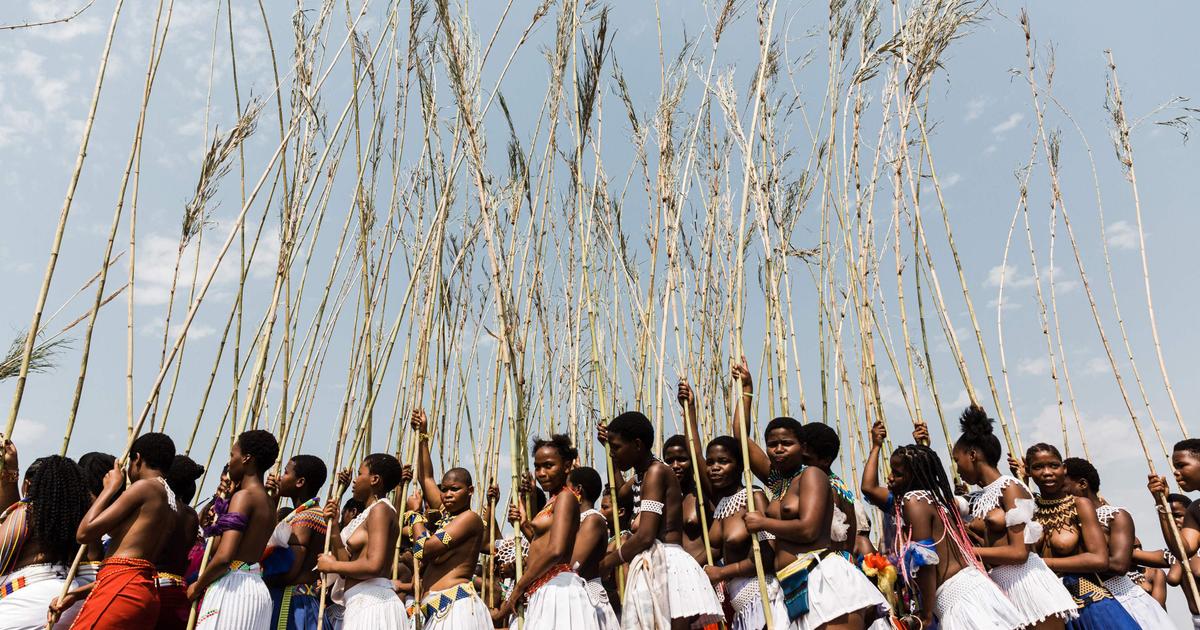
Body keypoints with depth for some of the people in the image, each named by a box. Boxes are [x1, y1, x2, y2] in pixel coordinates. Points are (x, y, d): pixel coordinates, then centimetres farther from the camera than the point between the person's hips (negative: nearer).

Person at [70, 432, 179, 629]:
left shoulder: (145, 486, -4)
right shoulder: (173, 505, 19)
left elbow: (84, 533, -5)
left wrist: (111, 486, 6)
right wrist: (76, 593, 22)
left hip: (121, 590, -9)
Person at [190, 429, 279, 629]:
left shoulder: (244, 495, -10)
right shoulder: (268, 502, 17)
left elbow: (224, 556, -19)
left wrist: (197, 586, -3)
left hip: (232, 588, -9)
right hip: (257, 589, 9)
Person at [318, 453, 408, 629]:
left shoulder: (381, 509, -8)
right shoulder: (367, 514, 19)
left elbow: (374, 566, -20)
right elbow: (347, 562, 11)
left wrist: (331, 565, -7)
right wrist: (334, 525, 8)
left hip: (372, 602, -9)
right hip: (361, 604, 9)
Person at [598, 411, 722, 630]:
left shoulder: (656, 471, -9)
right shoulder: (640, 476, 18)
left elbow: (645, 536, -17)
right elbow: (619, 493, 43)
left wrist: (608, 561, -1)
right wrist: (610, 444, 34)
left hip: (667, 568, -9)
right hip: (652, 569, 9)